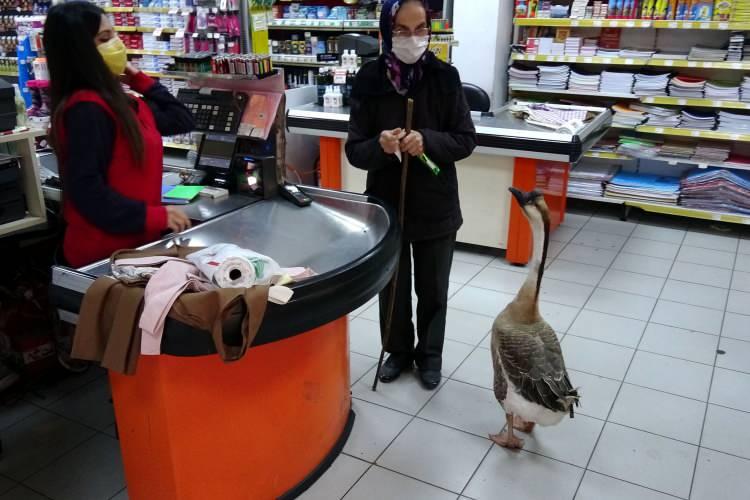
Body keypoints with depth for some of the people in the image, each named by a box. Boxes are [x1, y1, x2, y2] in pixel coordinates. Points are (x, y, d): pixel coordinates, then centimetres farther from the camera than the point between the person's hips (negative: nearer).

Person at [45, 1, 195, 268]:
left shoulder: (120, 102, 9)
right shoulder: (86, 109, -19)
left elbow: (181, 119, 17)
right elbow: (85, 188, -24)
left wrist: (138, 79, 12)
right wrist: (154, 217, -22)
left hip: (135, 240, 9)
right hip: (104, 251, -9)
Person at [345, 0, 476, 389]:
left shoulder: (445, 76, -8)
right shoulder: (369, 80, -8)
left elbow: (466, 140, -6)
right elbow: (355, 150, -6)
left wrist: (426, 140, -24)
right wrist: (380, 145, -28)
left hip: (435, 205, 0)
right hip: (386, 203, 1)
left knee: (432, 288, 14)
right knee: (392, 285, 16)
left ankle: (429, 354, 37)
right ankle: (398, 350, 39)